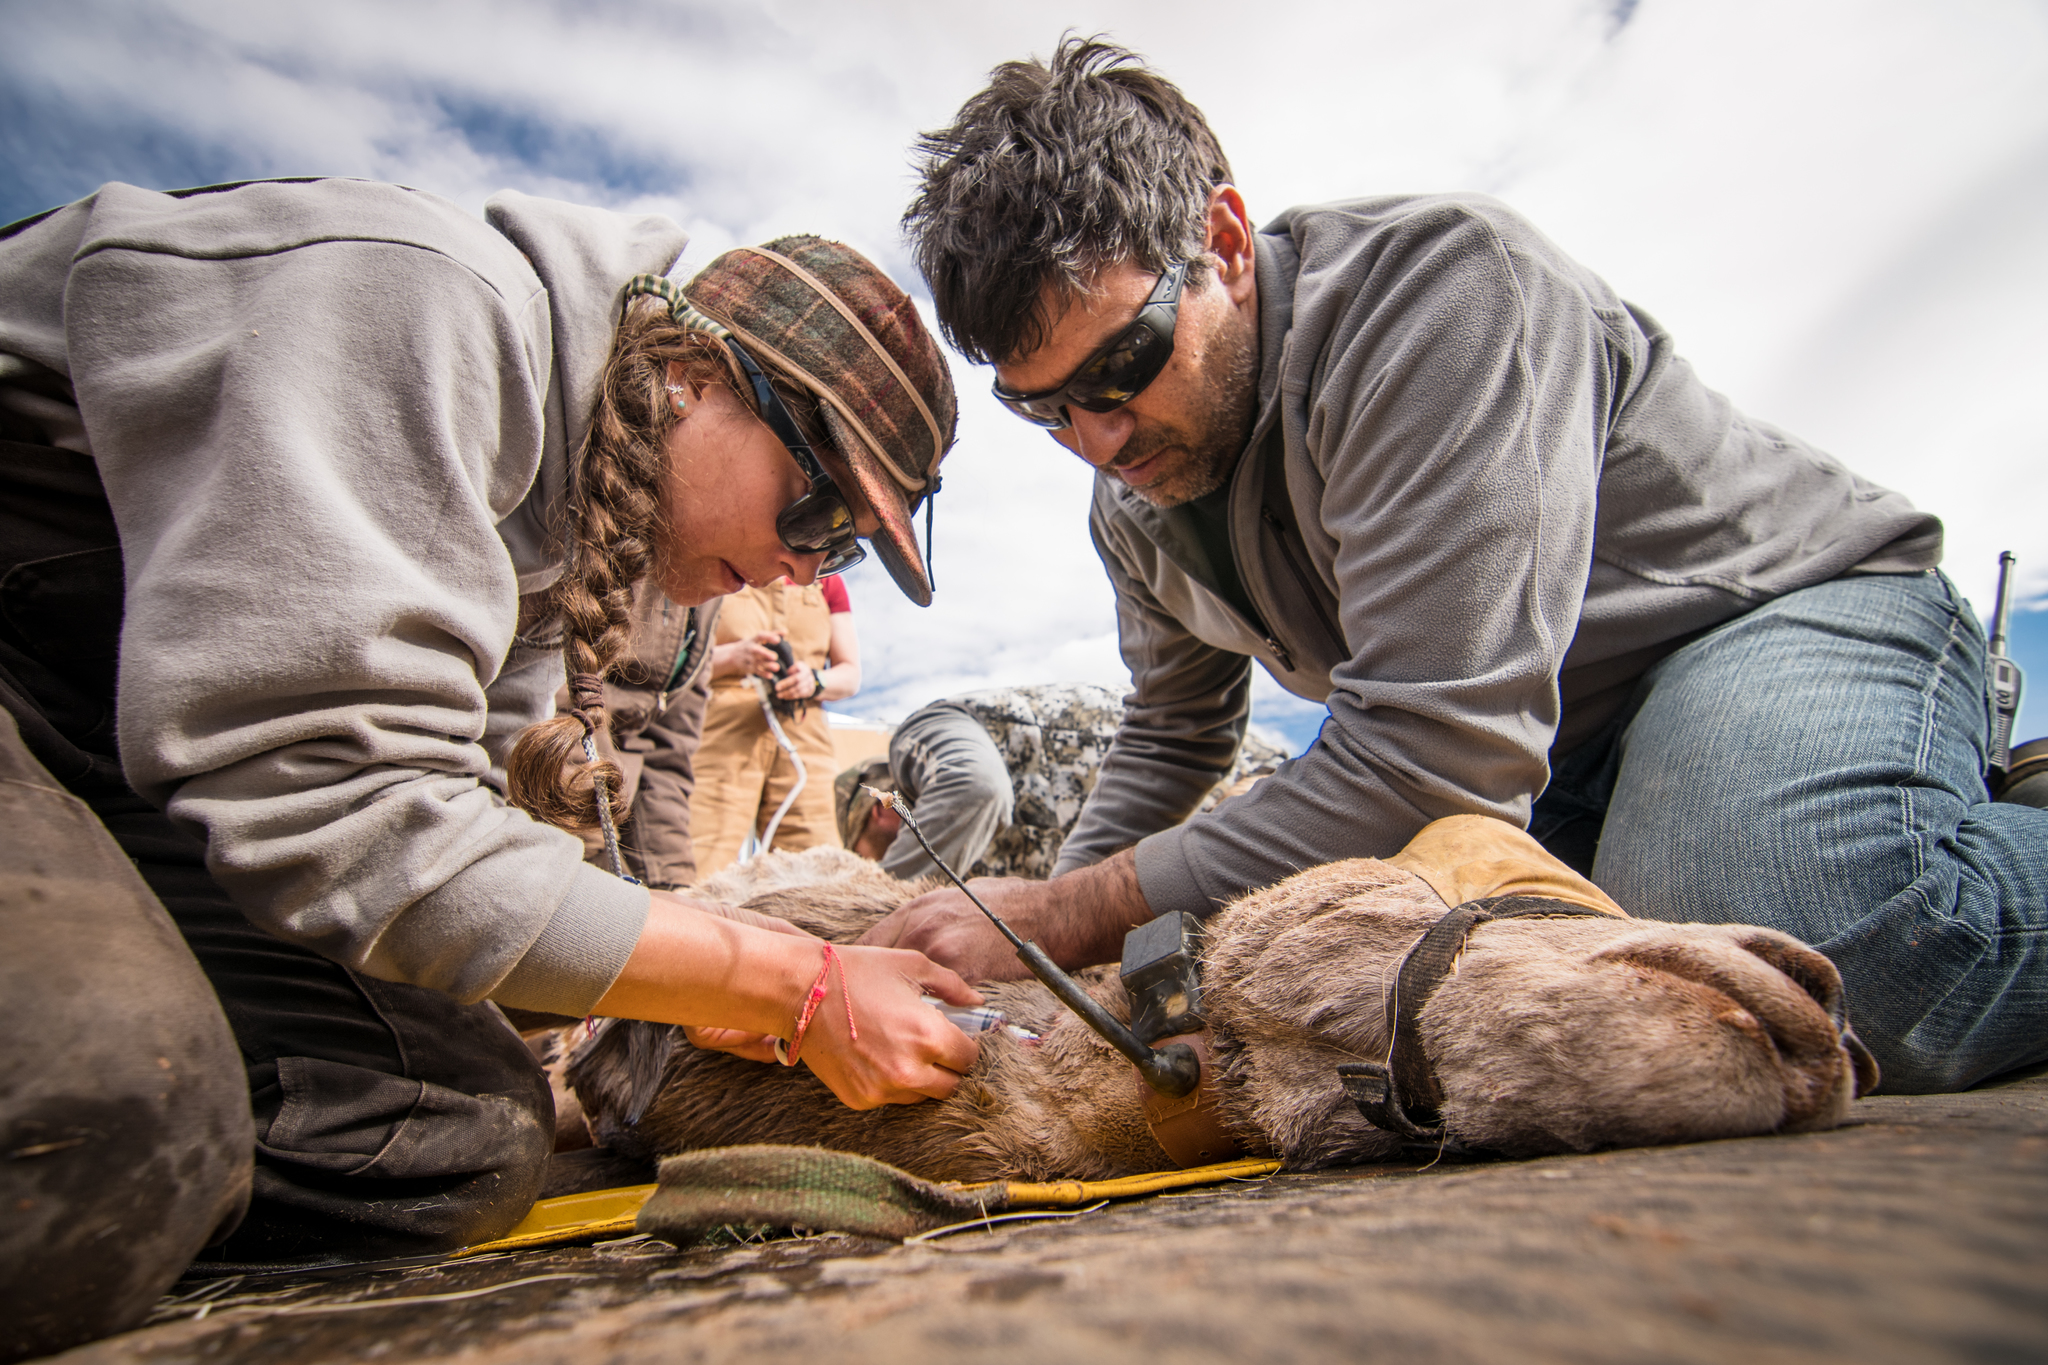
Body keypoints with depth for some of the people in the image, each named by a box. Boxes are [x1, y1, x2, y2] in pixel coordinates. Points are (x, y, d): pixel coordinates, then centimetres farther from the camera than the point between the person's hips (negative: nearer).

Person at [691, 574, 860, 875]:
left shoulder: (826, 580, 21)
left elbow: (850, 674, 18)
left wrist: (815, 681, -4)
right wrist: (733, 656, -15)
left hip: (805, 741, 2)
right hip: (720, 738, -2)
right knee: (702, 876, -16)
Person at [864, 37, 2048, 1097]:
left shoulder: (1439, 275, -26)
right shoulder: (1136, 501, 0)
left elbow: (1439, 755, -32)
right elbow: (1175, 732, 16)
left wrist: (1071, 916, -26)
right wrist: (1048, 923, 2)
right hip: (1560, 749, 9)